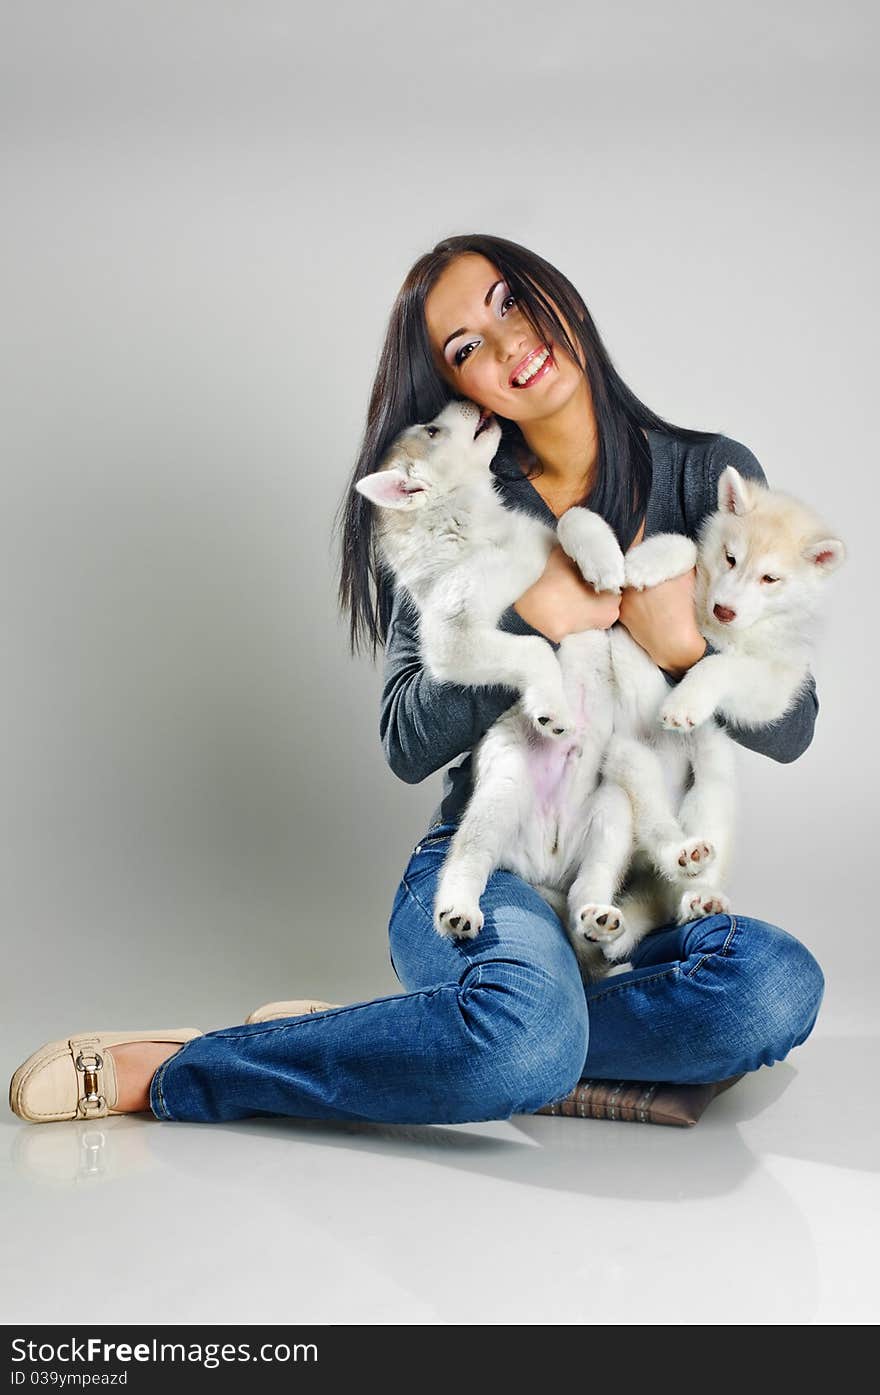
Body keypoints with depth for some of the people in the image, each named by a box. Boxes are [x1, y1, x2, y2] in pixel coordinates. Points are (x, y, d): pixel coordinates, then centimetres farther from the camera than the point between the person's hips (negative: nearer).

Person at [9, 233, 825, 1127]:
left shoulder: (707, 476, 3)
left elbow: (789, 731, 2)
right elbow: (407, 743, -5)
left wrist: (682, 647, -17)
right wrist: (528, 617, -17)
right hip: (481, 868, -2)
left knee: (780, 986, -34)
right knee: (531, 1039, -38)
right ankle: (166, 1070, -20)